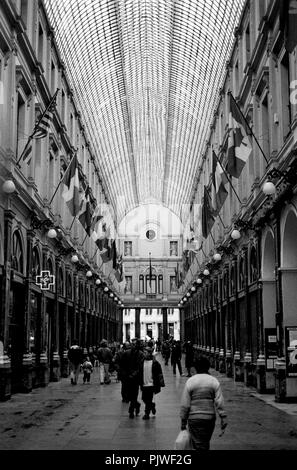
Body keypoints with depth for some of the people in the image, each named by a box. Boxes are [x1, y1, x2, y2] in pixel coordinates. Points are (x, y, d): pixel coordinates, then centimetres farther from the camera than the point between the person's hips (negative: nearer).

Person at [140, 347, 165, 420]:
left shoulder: (155, 363, -9)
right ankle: (152, 405, 37)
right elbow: (141, 373, 12)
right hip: (144, 384, 5)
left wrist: (160, 383, -9)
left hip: (151, 384, -5)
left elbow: (159, 373, -6)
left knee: (148, 400, -3)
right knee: (144, 398, 9)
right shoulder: (143, 362, 4)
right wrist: (140, 383, 10)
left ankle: (147, 414, 9)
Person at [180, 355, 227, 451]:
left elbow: (185, 404, -3)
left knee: (198, 445, 1)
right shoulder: (214, 381, 0)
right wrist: (223, 417, -6)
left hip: (194, 418, -2)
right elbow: (219, 402, -7)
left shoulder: (190, 381, -4)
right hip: (210, 418, 2)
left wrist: (183, 421, 4)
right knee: (205, 443, 18)